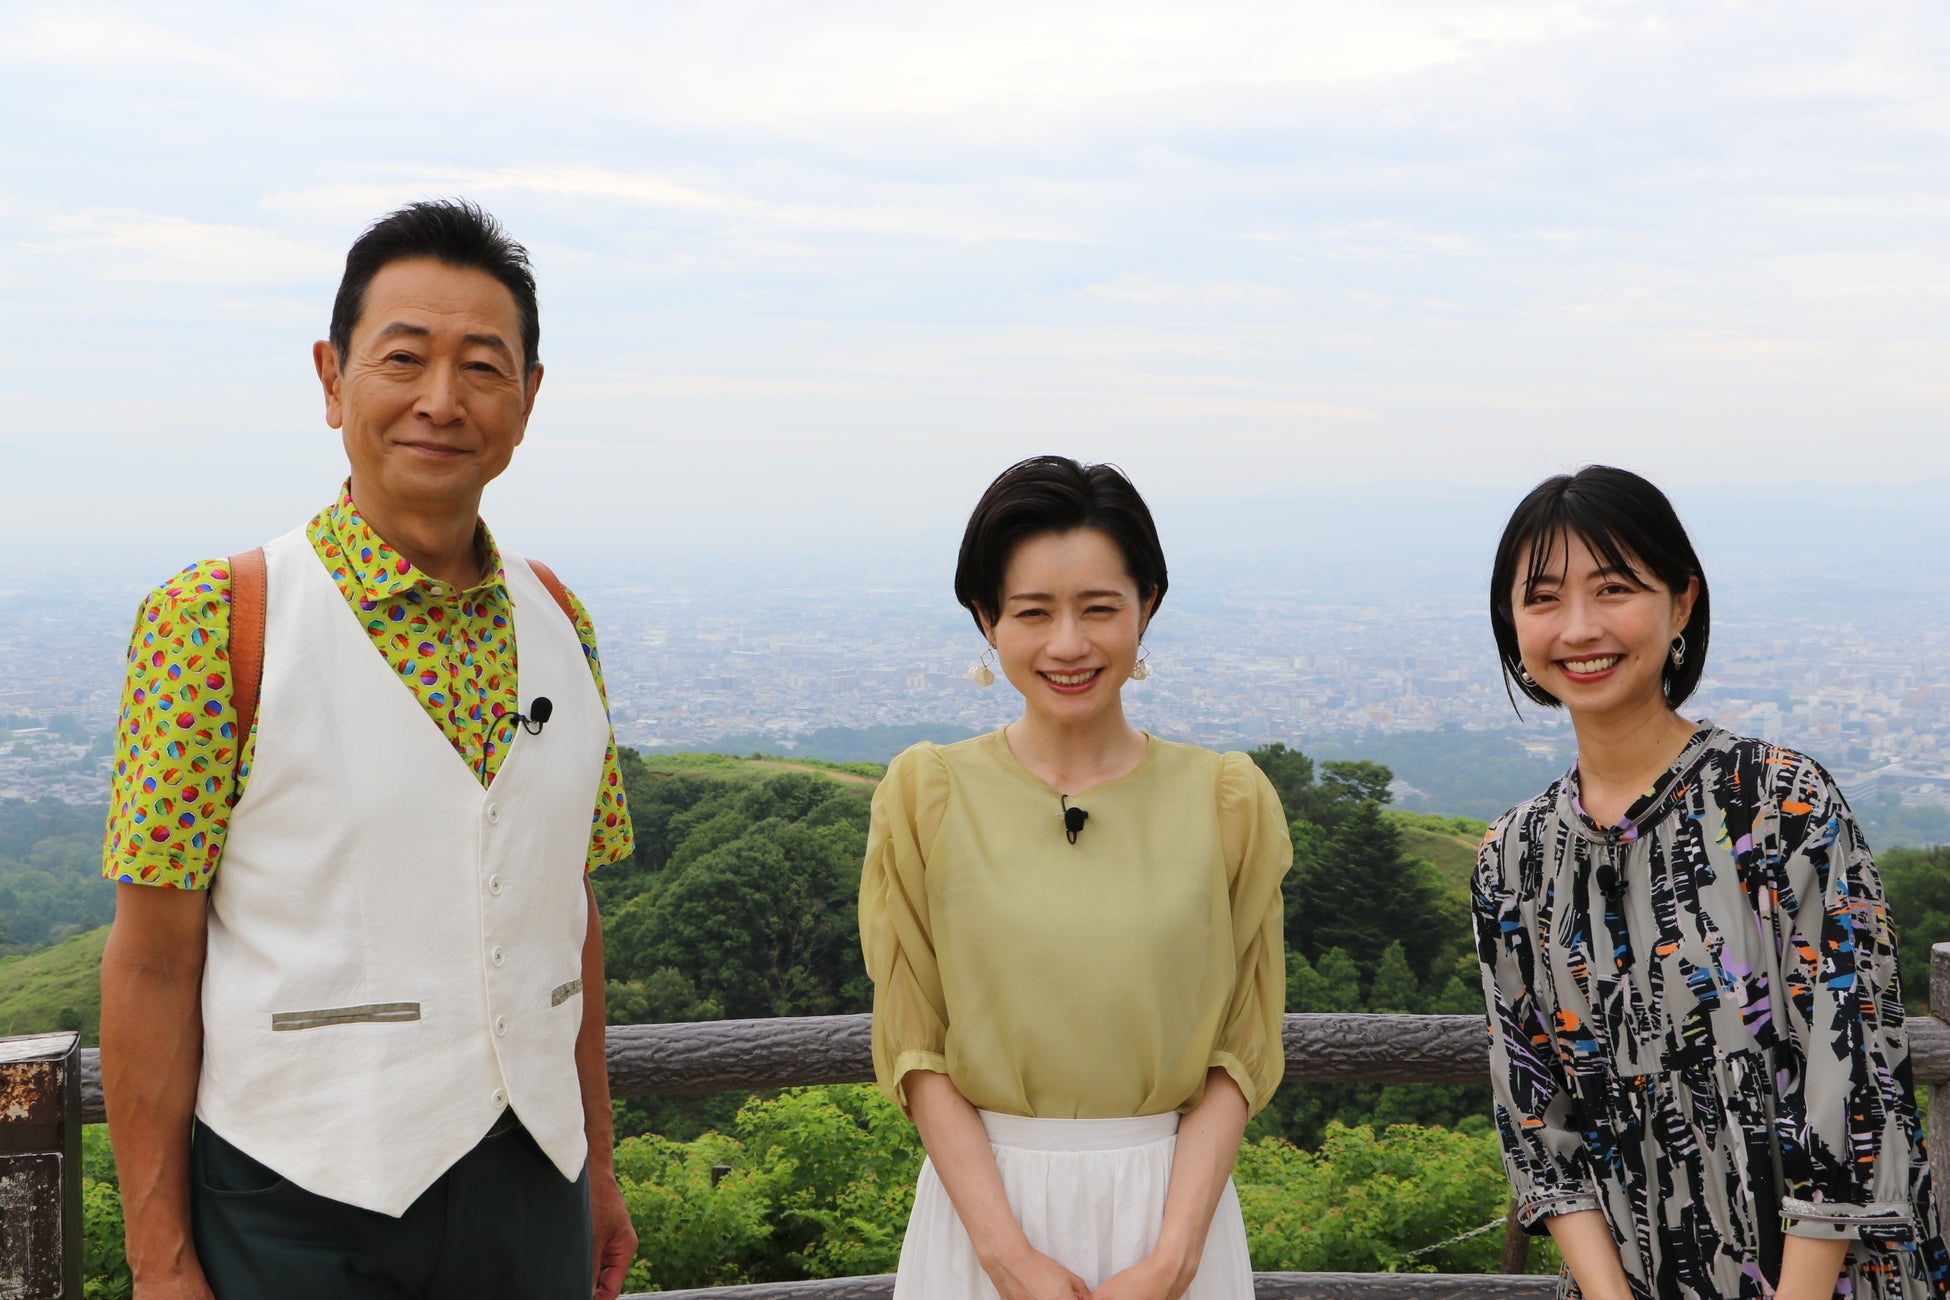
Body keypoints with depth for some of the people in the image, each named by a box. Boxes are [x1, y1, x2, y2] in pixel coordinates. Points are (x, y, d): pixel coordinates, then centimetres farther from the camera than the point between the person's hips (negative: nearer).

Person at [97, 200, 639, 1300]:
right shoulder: (216, 619, -10)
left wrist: (598, 1169, 12)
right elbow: (154, 962, -9)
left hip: (530, 1193, 4)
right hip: (298, 1210, -4)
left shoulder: (559, 623, 5)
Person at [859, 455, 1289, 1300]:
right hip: (981, 1197, 0)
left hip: (1174, 1201, 0)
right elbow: (917, 1052, -4)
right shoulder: (927, 796, -4)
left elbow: (1238, 1055, -3)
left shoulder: (1227, 801, -3)